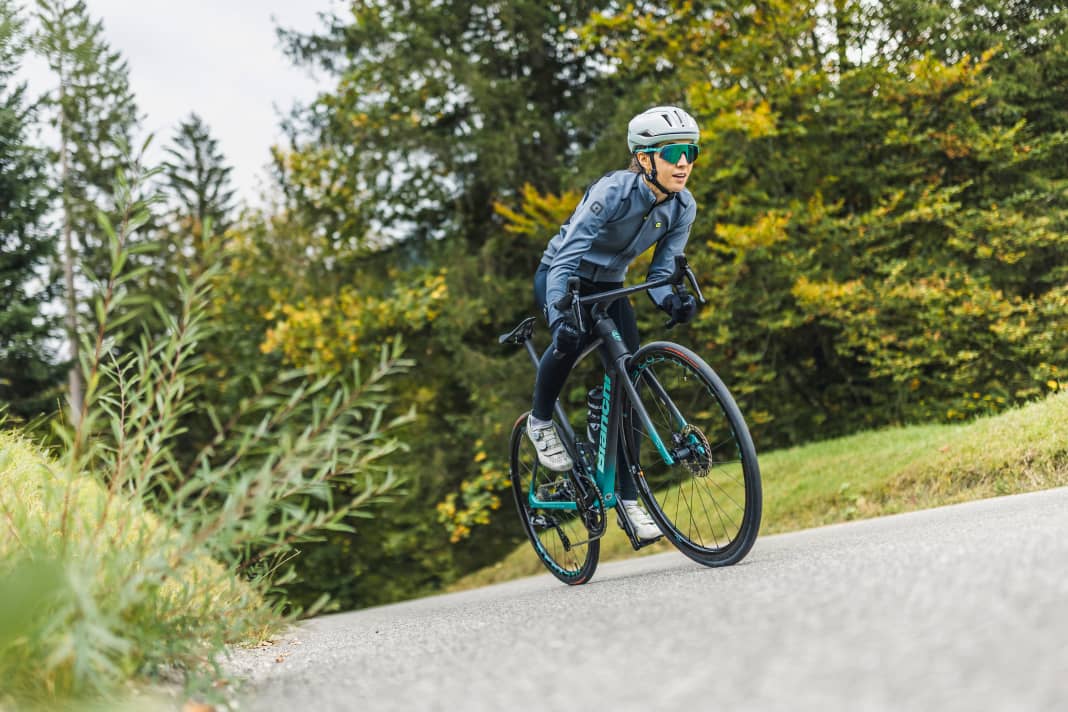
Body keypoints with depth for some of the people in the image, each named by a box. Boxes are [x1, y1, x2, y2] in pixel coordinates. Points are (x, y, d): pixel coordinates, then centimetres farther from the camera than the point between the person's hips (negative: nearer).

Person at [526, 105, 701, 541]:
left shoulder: (683, 208, -14)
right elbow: (566, 260, -37)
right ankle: (541, 421, -7)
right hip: (560, 276, -5)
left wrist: (672, 300, -35)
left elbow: (662, 268, -10)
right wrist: (560, 317, -53)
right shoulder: (613, 192, -31)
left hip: (609, 287, 5)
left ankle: (627, 496, 2)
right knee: (572, 338, -36)